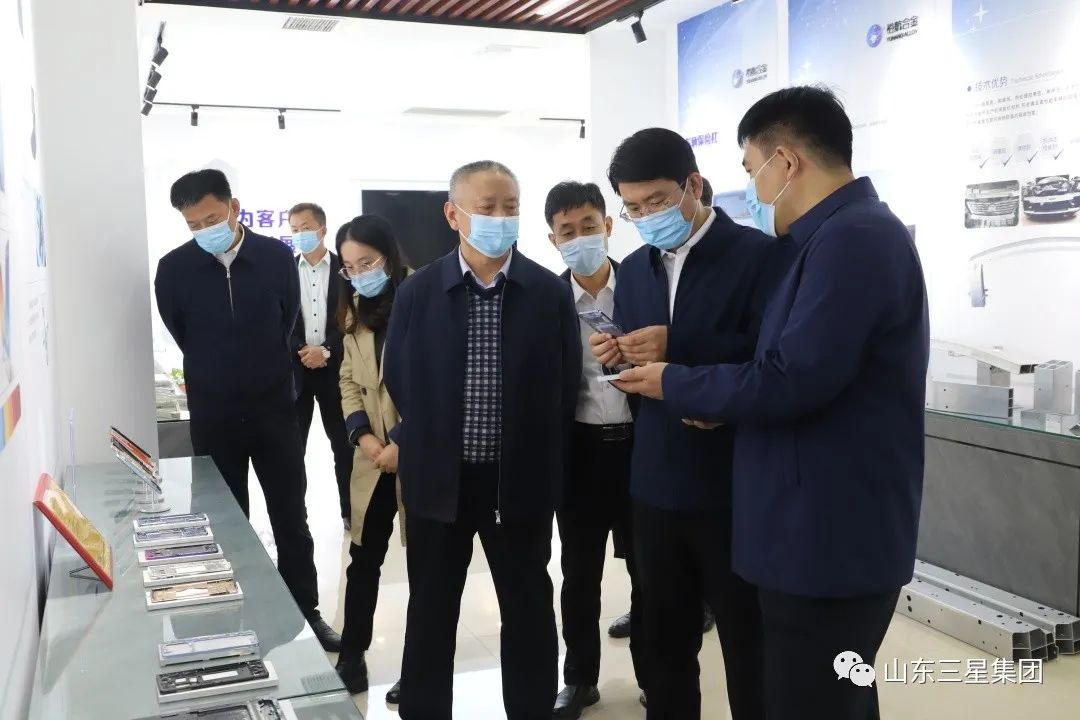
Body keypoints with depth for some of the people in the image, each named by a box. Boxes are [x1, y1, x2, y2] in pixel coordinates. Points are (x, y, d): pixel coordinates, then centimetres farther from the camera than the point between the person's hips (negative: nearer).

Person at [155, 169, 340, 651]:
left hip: (274, 406, 1)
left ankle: (306, 612, 23)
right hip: (213, 414, 0)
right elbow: (182, 335, 5)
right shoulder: (174, 269, -10)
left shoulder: (277, 257, -9)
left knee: (291, 518, 9)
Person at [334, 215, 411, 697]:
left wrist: (405, 443, -17)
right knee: (363, 560, 9)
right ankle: (351, 658, 21)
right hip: (374, 457, 6)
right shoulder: (356, 313, 13)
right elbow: (349, 380, 13)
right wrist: (362, 436, -3)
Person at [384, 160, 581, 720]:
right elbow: (398, 384, 5)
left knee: (528, 612, 12)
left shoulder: (551, 293, -4)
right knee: (430, 614, 13)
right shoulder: (417, 293, -3)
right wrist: (432, 444, 7)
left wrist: (535, 458, 3)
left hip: (520, 481, 0)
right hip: (438, 481, 1)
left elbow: (565, 390, 1)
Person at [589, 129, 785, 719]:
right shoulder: (633, 270, 11)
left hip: (734, 489, -5)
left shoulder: (760, 255, -9)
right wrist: (616, 358, -7)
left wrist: (678, 349, -24)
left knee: (750, 649, 10)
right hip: (655, 488, 6)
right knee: (663, 643, 17)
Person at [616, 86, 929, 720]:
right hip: (833, 533, 10)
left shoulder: (852, 238, -20)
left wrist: (676, 384, -11)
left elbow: (792, 380, -26)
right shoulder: (848, 234, 13)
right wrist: (725, 401, 2)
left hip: (829, 539, -10)